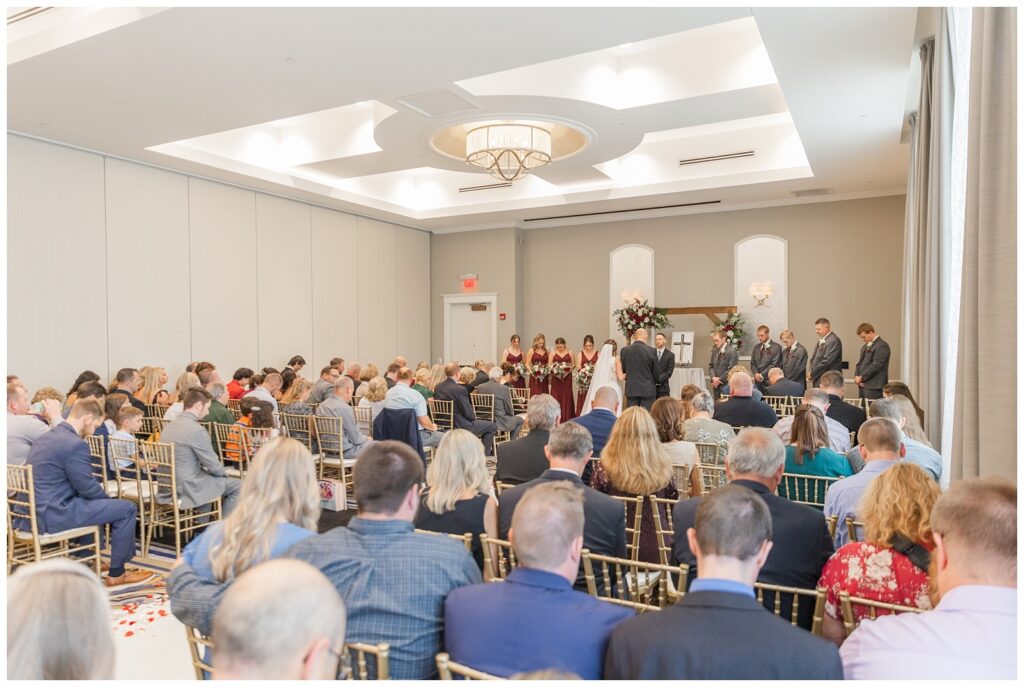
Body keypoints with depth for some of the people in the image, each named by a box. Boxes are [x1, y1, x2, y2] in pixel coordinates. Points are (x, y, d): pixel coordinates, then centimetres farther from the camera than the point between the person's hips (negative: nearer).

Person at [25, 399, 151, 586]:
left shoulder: (44, 438, 11)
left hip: (34, 511, 10)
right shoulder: (75, 444, -20)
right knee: (127, 508, -4)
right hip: (54, 515, -10)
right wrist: (109, 498, 5)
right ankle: (116, 573, 7)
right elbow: (88, 488, -15)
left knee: (97, 501, 31)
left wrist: (105, 498, 18)